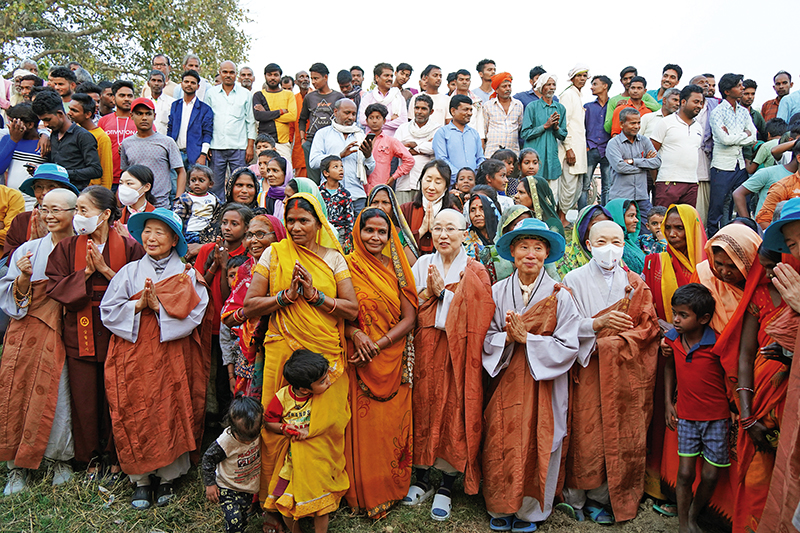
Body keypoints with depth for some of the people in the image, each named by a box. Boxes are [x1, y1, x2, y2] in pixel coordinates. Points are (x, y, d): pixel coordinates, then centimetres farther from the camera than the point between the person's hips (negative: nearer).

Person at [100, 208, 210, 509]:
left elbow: (192, 315, -8)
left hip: (172, 357, -2)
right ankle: (140, 480, 19)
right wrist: (139, 305, -12)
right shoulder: (129, 272, 9)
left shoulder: (187, 275, 2)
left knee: (170, 413, 1)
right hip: (133, 356, 2)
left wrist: (158, 306, -15)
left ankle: (168, 478, 18)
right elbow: (108, 311, 3)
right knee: (135, 415, 3)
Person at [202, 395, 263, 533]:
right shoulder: (226, 441, -31)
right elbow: (208, 458, -15)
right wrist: (210, 484, -13)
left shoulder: (256, 432, -19)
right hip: (228, 487, -4)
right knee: (234, 520, -13)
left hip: (249, 486, 4)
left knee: (243, 519, 17)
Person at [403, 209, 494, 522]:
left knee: (453, 412, -1)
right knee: (423, 407, 7)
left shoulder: (474, 272, -1)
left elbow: (473, 317, -11)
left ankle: (446, 486, 17)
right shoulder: (423, 264, 8)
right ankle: (423, 480, 25)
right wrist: (428, 292, -10)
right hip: (424, 350, 3)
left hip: (457, 352, -2)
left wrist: (443, 291, -13)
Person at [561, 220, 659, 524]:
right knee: (586, 433, -3)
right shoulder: (574, 280, 1)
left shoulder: (635, 284, 9)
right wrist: (598, 323, -21)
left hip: (624, 372, 3)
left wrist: (614, 342, -12)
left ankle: (598, 497, 18)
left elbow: (648, 327, 3)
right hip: (587, 368, -2)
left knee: (621, 434, 3)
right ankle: (576, 498, 14)